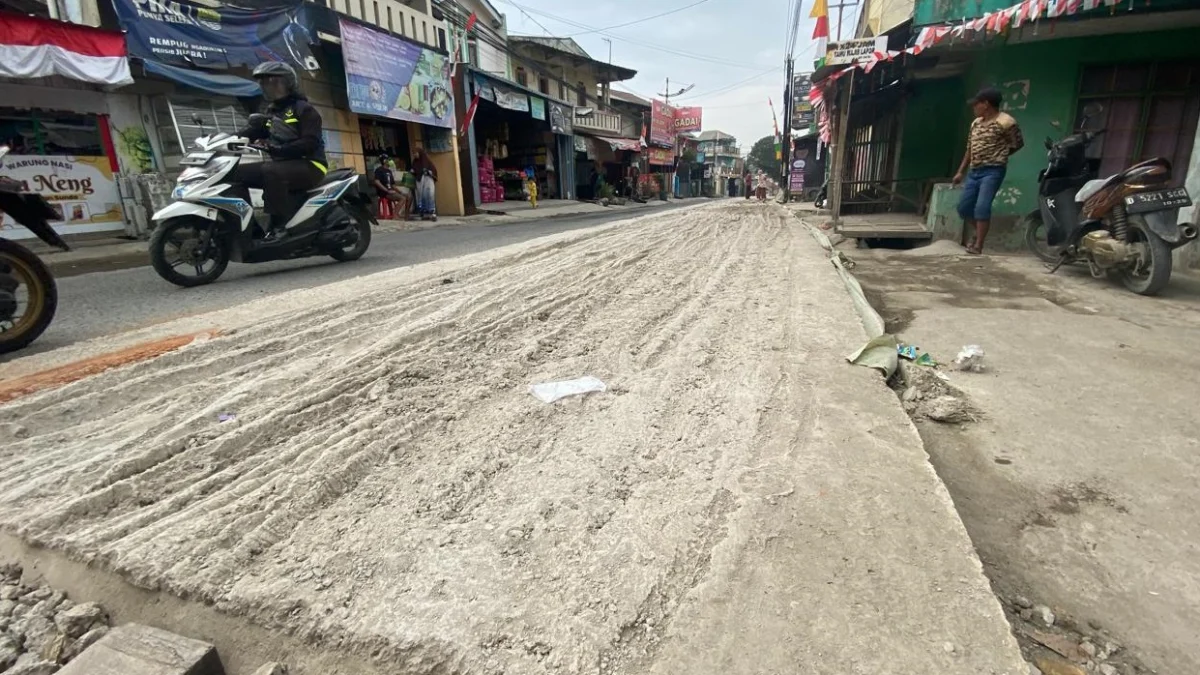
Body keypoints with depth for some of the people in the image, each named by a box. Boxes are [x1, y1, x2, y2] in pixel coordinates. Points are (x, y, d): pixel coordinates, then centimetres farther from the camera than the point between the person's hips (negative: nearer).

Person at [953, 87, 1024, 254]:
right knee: (963, 207, 7)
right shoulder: (976, 123, 13)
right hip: (974, 171, 7)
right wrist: (961, 171, 16)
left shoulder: (1005, 122, -8)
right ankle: (980, 231, 31)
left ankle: (978, 245, -13)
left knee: (982, 207, -17)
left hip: (992, 171, -7)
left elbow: (1018, 144, 2)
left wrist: (999, 156, 11)